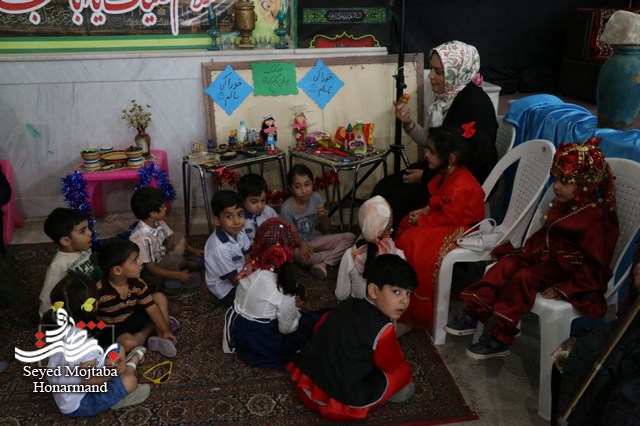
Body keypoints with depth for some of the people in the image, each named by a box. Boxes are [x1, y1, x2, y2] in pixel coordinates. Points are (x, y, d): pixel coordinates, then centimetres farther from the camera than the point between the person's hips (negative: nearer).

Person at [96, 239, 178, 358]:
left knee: (160, 298, -2)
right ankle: (147, 330, -3)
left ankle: (161, 337, -7)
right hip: (109, 329, -6)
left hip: (130, 320, 6)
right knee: (129, 343, -36)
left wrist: (165, 330, -11)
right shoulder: (99, 292, -29)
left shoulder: (136, 284, -12)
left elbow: (152, 308, -7)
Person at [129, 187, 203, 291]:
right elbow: (152, 268, -27)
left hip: (161, 259, 8)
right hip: (148, 274, -8)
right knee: (175, 257, -30)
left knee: (179, 237, -5)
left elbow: (175, 240, 9)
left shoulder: (158, 223, -9)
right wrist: (178, 275, -25)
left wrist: (194, 250, -2)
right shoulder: (141, 237, -33)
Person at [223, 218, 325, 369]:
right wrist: (294, 306, 3)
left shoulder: (249, 270, -13)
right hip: (261, 343, -6)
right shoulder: (284, 288, -27)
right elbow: (287, 329, -16)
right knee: (316, 319, 4)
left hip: (239, 332, 6)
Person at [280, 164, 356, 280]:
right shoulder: (287, 208, -19)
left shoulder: (316, 197, -8)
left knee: (350, 237, -13)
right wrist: (302, 243, -39)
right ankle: (333, 257, -17)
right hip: (298, 243, -4)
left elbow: (327, 230, -2)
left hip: (316, 240, 5)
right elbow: (293, 236, -15)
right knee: (297, 254, -41)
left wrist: (323, 216, -24)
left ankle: (322, 264, -24)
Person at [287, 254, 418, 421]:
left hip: (304, 384, 7)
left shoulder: (345, 305, 6)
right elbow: (395, 365, 0)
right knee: (402, 372, 2)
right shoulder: (382, 329, -13)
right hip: (337, 402, -7)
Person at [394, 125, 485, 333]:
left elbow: (449, 218, -26)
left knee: (414, 242, -23)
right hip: (446, 221, 11)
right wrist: (424, 210, -2)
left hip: (459, 229, -11)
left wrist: (422, 220, -17)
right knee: (407, 223, 6)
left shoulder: (460, 186, -29)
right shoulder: (447, 174, 4)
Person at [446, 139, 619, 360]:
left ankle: (501, 339, -20)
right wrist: (526, 251, 7)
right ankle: (473, 314, -12)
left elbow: (595, 266, -21)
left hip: (567, 271, -8)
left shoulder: (596, 219, -21)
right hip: (544, 256, 9)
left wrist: (564, 289, -25)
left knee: (524, 277, -26)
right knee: (506, 264, -10)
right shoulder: (562, 205, 6)